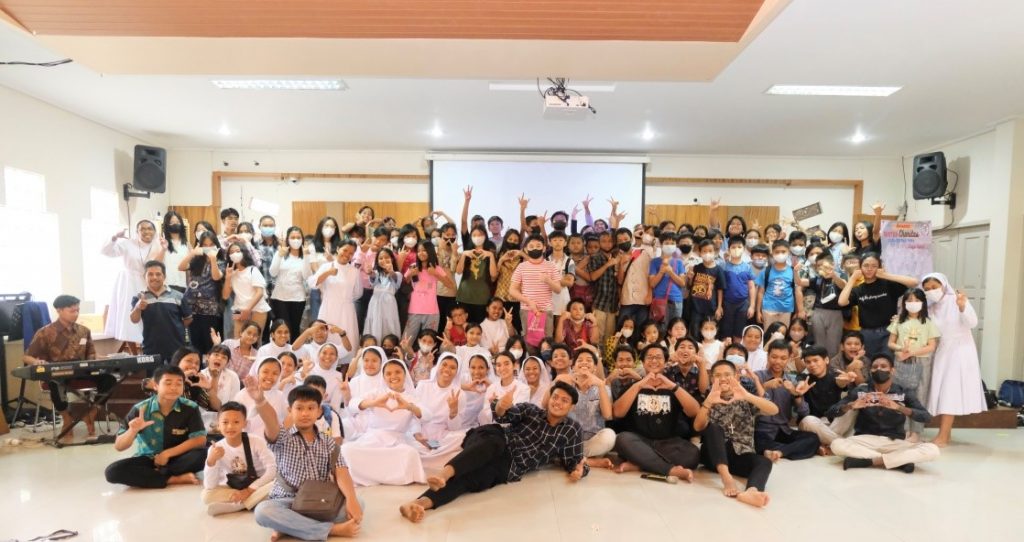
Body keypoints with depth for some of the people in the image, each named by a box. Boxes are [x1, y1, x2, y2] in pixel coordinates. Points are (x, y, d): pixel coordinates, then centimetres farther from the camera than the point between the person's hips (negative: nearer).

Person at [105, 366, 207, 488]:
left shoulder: (190, 408, -11)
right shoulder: (140, 409, -10)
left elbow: (200, 440, -13)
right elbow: (118, 447, -7)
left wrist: (167, 453, -18)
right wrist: (133, 430, -28)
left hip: (177, 459, -1)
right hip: (148, 460, 2)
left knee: (201, 455, -32)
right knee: (113, 471, -26)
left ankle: (151, 475, -15)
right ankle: (174, 479, -24)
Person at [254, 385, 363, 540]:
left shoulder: (328, 442, 6)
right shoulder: (282, 439, 1)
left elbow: (340, 472, -7)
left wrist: (351, 499, -28)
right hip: (288, 502, -1)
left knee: (358, 504, -24)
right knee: (263, 510, -34)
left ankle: (288, 527, -22)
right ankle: (332, 529, -29)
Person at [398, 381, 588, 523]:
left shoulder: (572, 430, 11)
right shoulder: (530, 410, 10)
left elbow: (574, 460, 12)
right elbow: (504, 415, -6)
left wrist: (579, 470, -13)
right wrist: (501, 406, -31)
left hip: (508, 466, 0)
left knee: (470, 478, -30)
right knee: (493, 443, -38)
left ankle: (421, 503, -53)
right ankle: (443, 474, -60)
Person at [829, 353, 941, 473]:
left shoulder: (903, 394, 3)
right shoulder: (860, 392, 3)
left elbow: (927, 417, -13)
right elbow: (831, 412, -4)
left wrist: (898, 407, -29)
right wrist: (851, 405, -25)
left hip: (894, 443, 0)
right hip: (865, 441, 0)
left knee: (932, 450, -24)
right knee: (836, 444, -31)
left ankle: (868, 461, -25)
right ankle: (900, 461, -23)